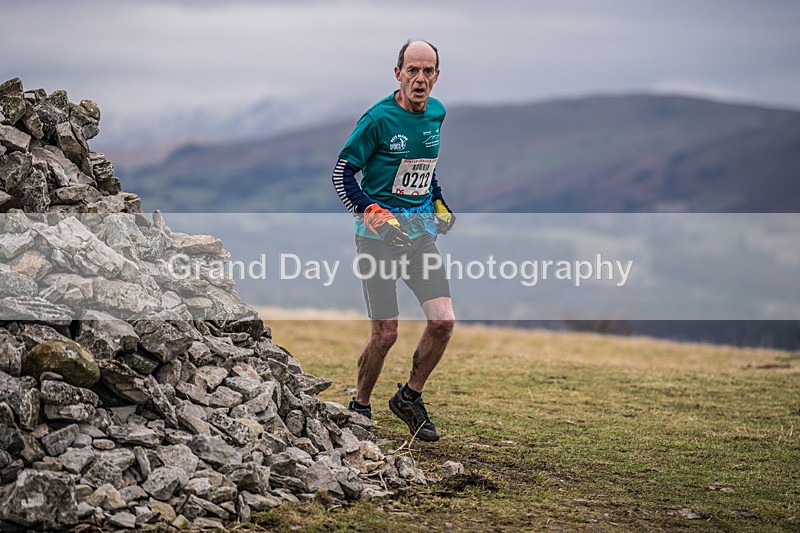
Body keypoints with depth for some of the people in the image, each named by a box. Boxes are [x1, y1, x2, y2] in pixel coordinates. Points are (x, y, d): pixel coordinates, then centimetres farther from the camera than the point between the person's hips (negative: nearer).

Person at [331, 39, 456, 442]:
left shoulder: (436, 113, 6)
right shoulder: (379, 118, -13)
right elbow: (342, 173, -8)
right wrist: (373, 214, -18)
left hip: (422, 231, 5)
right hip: (379, 235, -5)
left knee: (443, 321, -7)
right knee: (385, 333, -4)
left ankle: (410, 397, 14)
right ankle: (360, 407, 18)